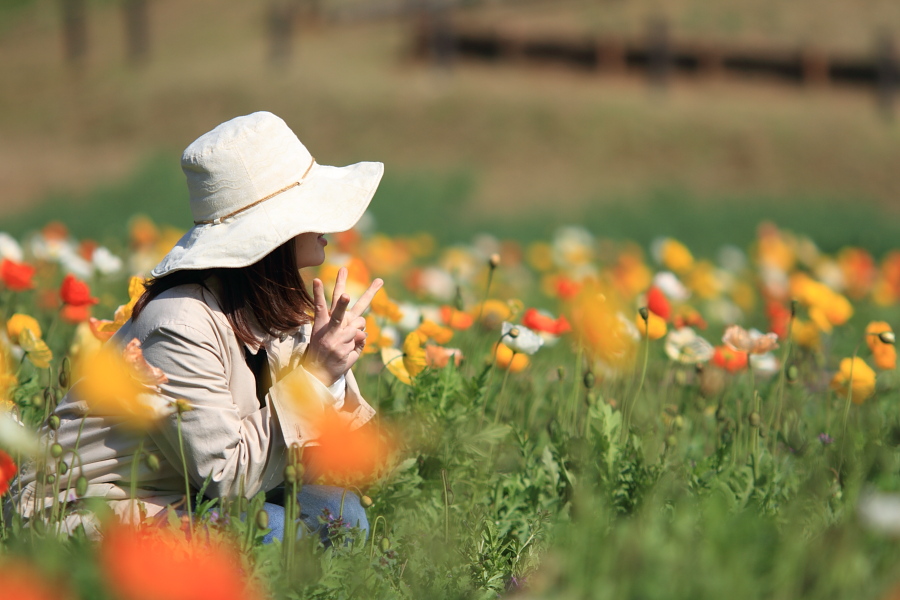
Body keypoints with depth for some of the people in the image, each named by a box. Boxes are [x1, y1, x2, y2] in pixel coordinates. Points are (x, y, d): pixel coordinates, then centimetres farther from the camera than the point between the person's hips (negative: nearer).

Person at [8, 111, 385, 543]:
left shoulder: (276, 307, 3)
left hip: (174, 505, 8)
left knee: (338, 509, -11)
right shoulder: (180, 328, -24)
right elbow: (227, 476, -24)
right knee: (269, 528, -27)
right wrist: (313, 375, -23)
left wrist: (332, 377, -14)